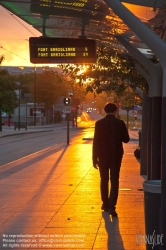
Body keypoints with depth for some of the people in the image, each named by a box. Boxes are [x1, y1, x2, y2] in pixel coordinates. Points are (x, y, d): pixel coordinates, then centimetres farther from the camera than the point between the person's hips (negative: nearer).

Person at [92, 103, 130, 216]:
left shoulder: (99, 123, -6)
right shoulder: (120, 123, -6)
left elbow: (96, 141, -7)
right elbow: (126, 139, 2)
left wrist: (95, 158, -3)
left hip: (103, 156, 1)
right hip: (116, 156, -1)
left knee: (104, 180, 15)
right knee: (114, 181, 1)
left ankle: (105, 204, 23)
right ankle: (111, 205, -10)